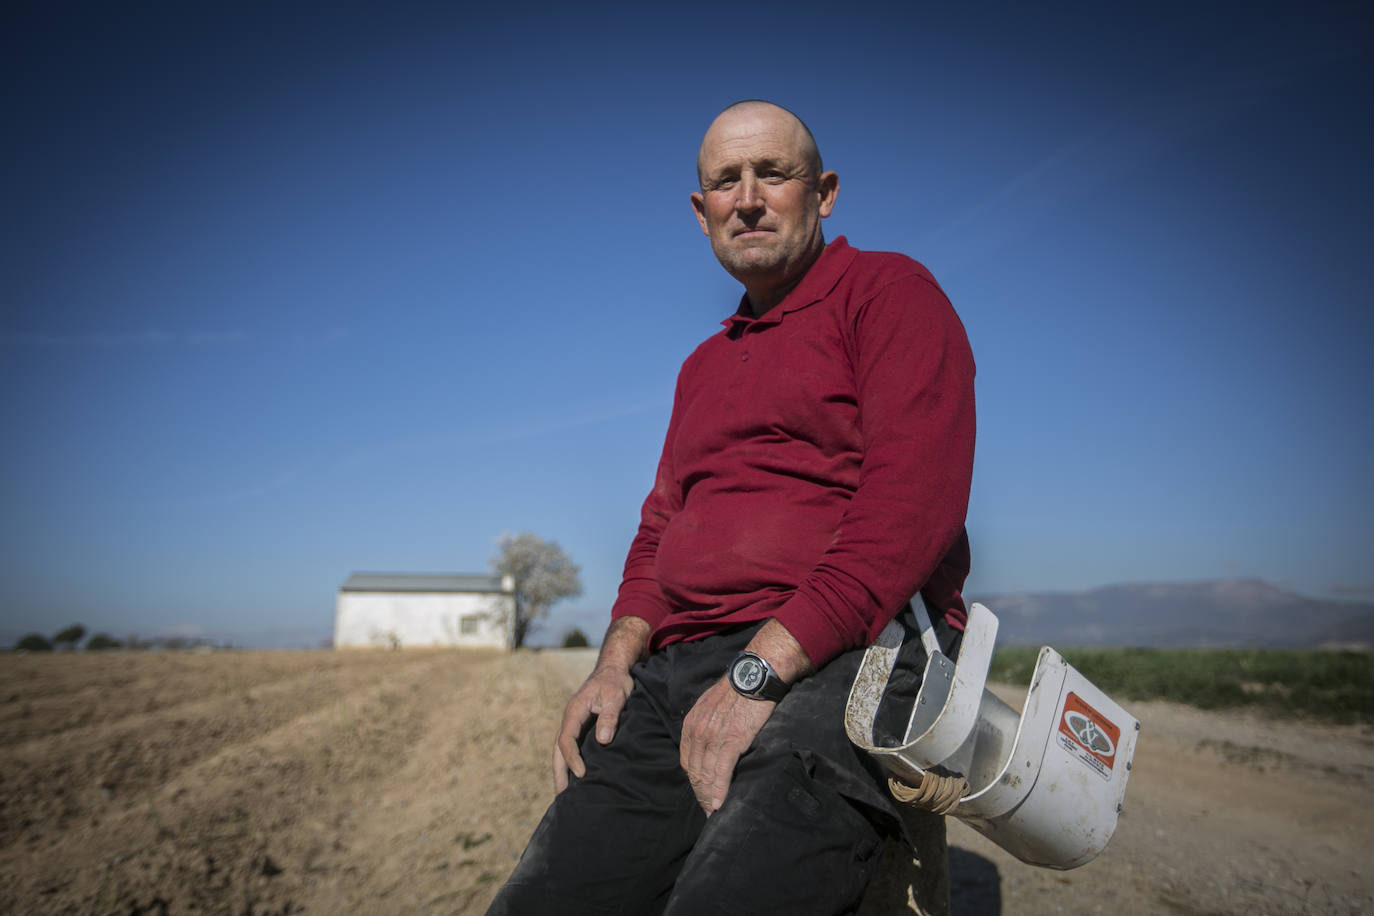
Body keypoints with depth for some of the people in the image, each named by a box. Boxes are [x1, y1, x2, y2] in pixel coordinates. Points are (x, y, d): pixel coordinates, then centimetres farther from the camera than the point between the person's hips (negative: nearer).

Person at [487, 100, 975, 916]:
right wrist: (617, 662, 6)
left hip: (846, 657, -6)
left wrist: (761, 667, -16)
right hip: (680, 668, 6)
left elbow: (913, 503, -10)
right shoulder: (704, 367, 27)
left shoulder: (888, 290, 5)